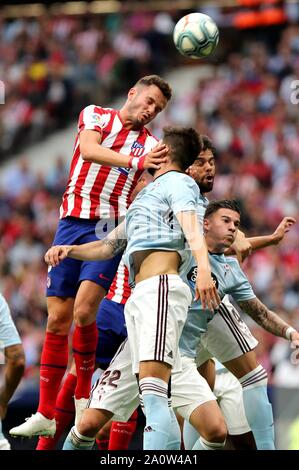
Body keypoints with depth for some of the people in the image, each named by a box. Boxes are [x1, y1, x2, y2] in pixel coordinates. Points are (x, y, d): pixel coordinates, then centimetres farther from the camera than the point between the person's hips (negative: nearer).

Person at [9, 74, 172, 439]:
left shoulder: (150, 145, 12)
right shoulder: (95, 115, 8)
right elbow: (88, 150, -13)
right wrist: (136, 161, -21)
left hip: (110, 230, 0)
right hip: (72, 223, 0)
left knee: (83, 311, -20)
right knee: (57, 319, 0)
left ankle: (83, 397, -2)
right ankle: (45, 415, 7)